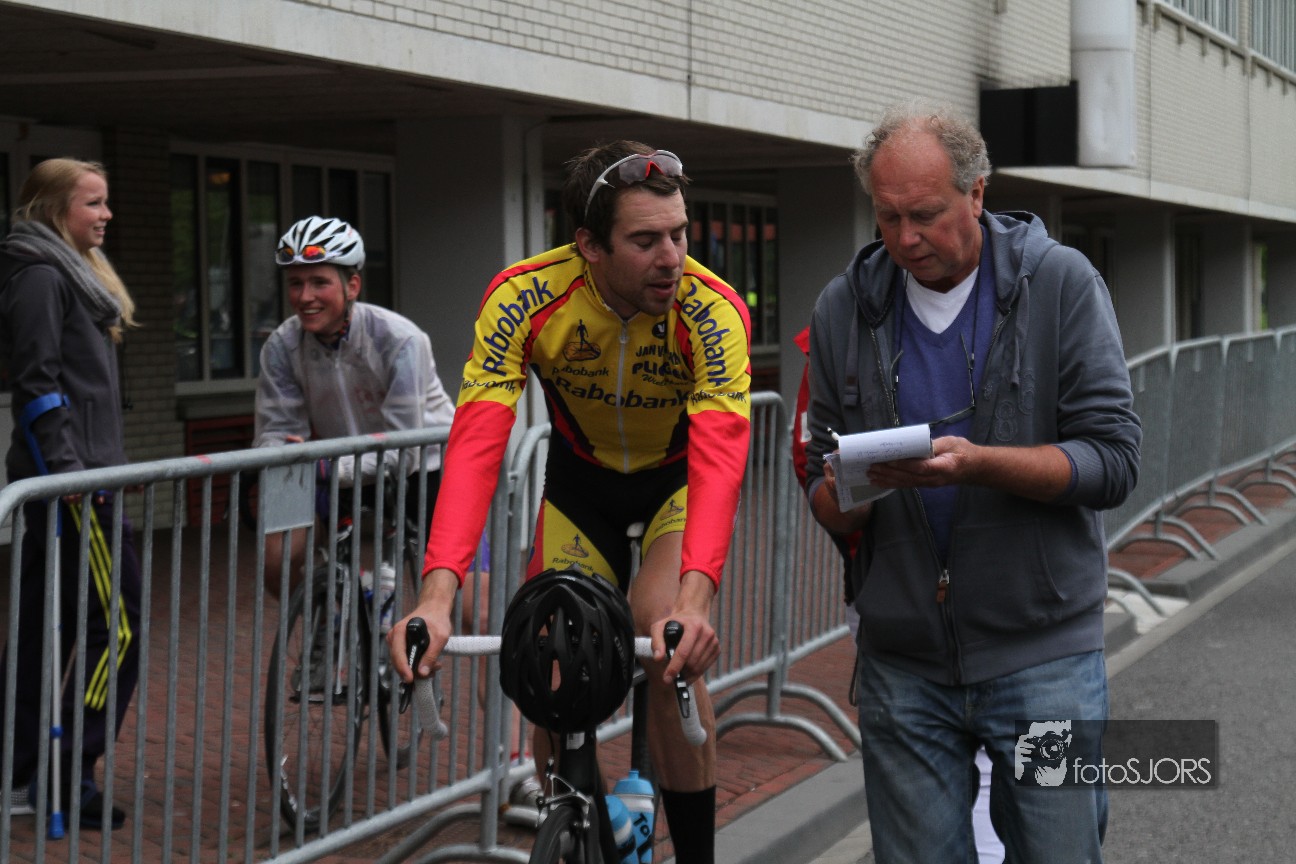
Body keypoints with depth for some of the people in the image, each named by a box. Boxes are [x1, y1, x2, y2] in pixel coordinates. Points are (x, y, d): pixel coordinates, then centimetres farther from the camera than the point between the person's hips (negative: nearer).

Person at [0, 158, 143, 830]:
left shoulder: (73, 272, 20)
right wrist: (70, 473, -23)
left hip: (76, 473, 10)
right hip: (69, 477, -10)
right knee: (117, 624, -8)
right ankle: (68, 777, -4)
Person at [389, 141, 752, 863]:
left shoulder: (713, 311, -33)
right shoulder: (524, 299, -29)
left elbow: (719, 459, -43)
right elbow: (477, 444, -37)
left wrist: (695, 599, -60)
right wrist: (438, 594, -51)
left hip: (682, 474, -2)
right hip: (582, 476, 2)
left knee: (667, 646, -23)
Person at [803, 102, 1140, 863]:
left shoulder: (1062, 284, -3)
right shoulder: (847, 309, 6)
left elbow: (1114, 460, -8)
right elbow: (824, 488, 10)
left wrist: (978, 463, -23)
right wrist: (843, 499, -14)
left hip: (1042, 656, -2)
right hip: (903, 662, 3)